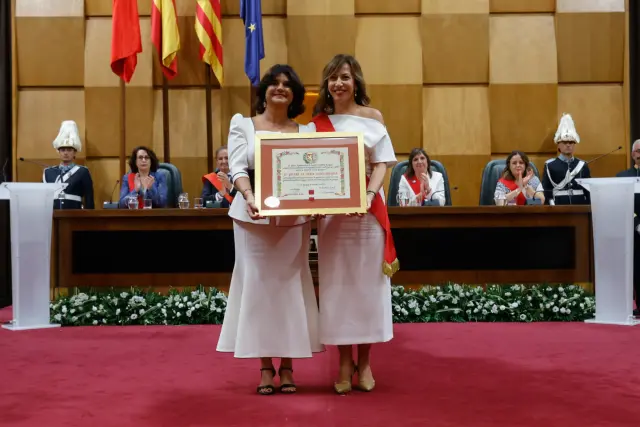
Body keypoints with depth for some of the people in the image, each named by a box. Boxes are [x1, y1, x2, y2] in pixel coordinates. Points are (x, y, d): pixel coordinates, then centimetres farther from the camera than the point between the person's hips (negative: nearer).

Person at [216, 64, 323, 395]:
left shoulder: (305, 131, 9)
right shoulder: (243, 125, 6)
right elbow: (238, 168, -6)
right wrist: (249, 197, -25)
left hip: (294, 217, 2)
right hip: (254, 216, -1)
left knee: (290, 284, 4)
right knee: (258, 284, 1)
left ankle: (288, 366, 14)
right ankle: (266, 367, 9)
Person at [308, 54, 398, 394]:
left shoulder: (372, 117, 4)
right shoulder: (318, 121, 8)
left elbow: (381, 163, -2)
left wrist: (369, 195, -19)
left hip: (368, 209, -1)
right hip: (330, 211, 1)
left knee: (367, 283, 3)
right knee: (336, 284, 3)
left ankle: (364, 362, 15)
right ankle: (345, 364, 13)